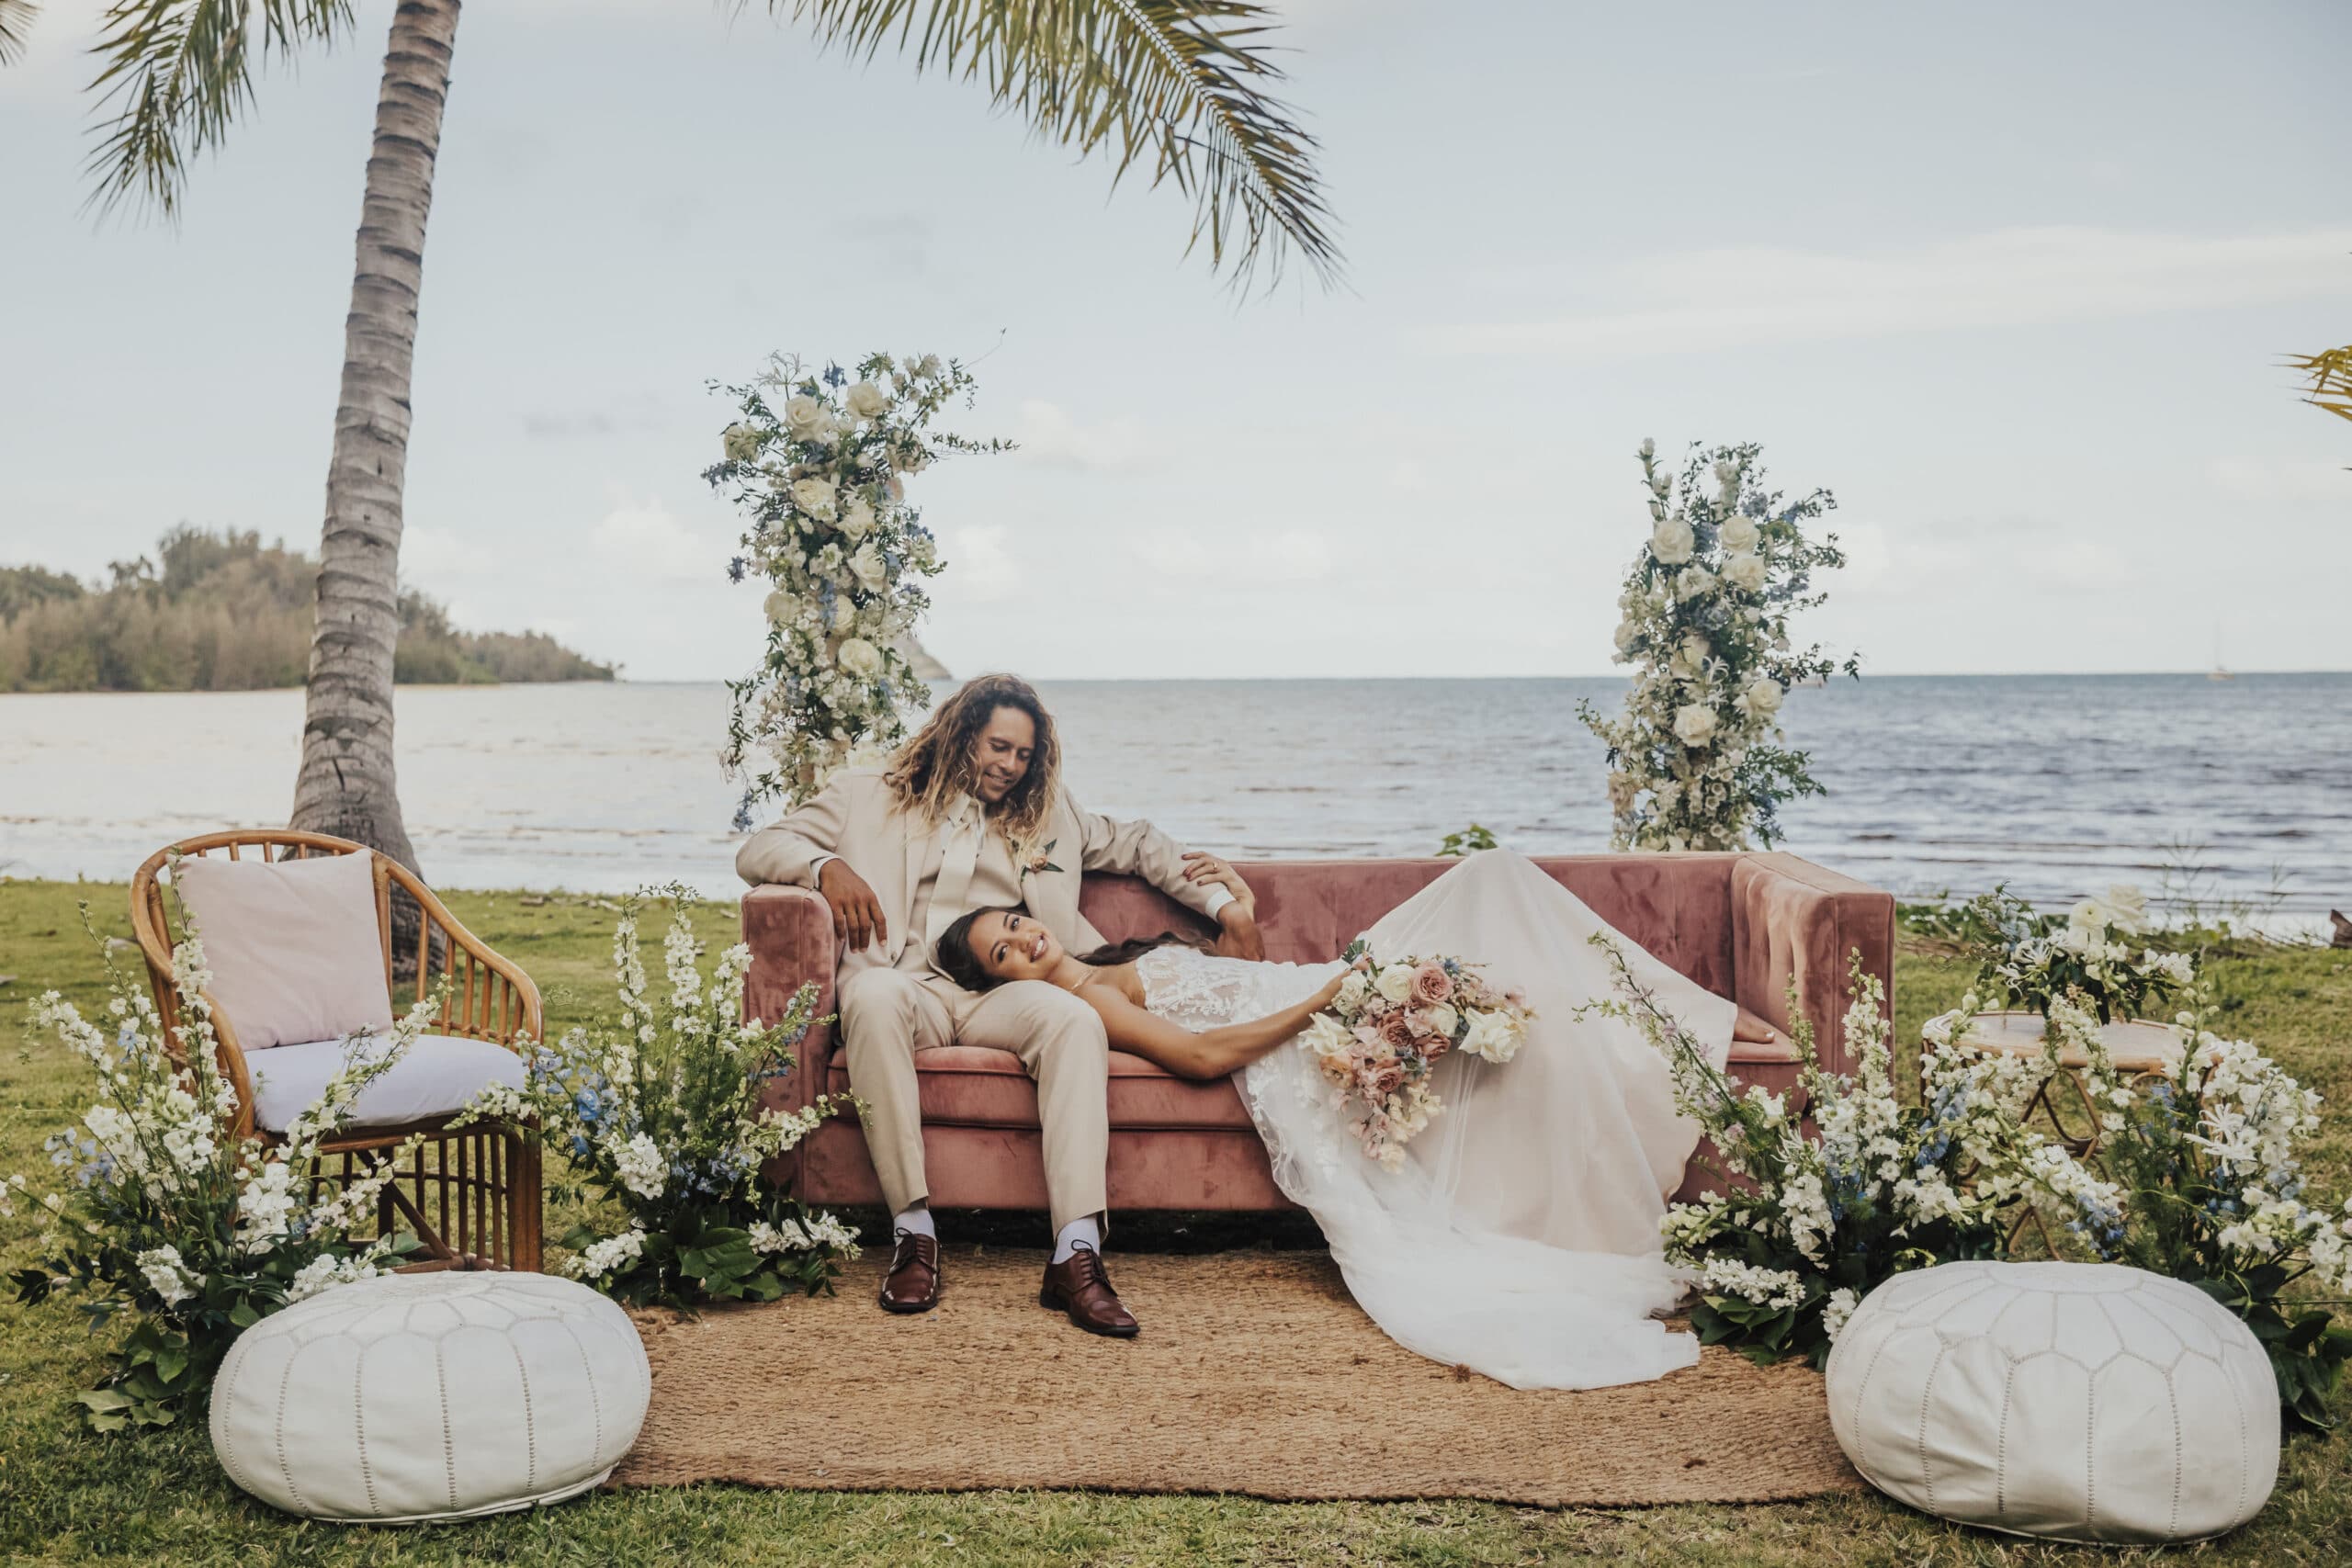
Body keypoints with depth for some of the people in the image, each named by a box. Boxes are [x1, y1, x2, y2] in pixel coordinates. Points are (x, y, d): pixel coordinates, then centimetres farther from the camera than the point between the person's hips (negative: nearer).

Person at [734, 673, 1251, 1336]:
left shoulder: (1045, 815, 28)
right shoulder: (867, 797, 18)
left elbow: (1134, 843, 38)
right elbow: (756, 850, 12)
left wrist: (1219, 899, 26)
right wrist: (826, 866, -10)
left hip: (997, 994, 2)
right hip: (906, 979, -2)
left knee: (1077, 1019, -32)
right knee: (873, 998, -40)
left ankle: (1076, 1253, -41)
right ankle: (913, 1227, -36)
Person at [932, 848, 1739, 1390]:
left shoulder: (1121, 962, 22)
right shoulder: (1082, 999, -6)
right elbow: (1203, 1053, -17)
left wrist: (1240, 930, 7)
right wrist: (1321, 1000, -19)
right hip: (1301, 1049, -9)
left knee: (1492, 880, -3)